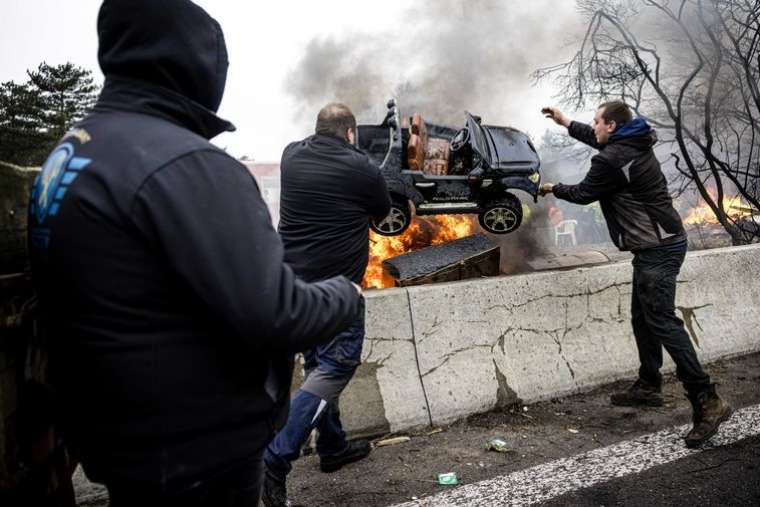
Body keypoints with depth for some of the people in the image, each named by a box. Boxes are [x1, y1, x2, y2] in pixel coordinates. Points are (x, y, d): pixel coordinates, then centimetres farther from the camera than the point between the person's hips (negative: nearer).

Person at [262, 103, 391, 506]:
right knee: (336, 368, -2)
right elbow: (383, 211, 8)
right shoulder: (361, 168, -10)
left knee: (318, 365, 18)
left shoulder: (291, 156, 3)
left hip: (293, 280, 7)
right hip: (335, 285, -7)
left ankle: (332, 446, 30)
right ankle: (275, 459, -9)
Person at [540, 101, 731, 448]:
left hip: (657, 249, -11)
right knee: (642, 318, 16)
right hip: (661, 243, 11)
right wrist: (567, 124, 40)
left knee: (662, 321, -13)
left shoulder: (610, 160, -17)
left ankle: (707, 401, -14)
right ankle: (649, 386, 26)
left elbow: (583, 194, -2)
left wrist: (554, 189, 18)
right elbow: (601, 142, 34)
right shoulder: (634, 143, 12)